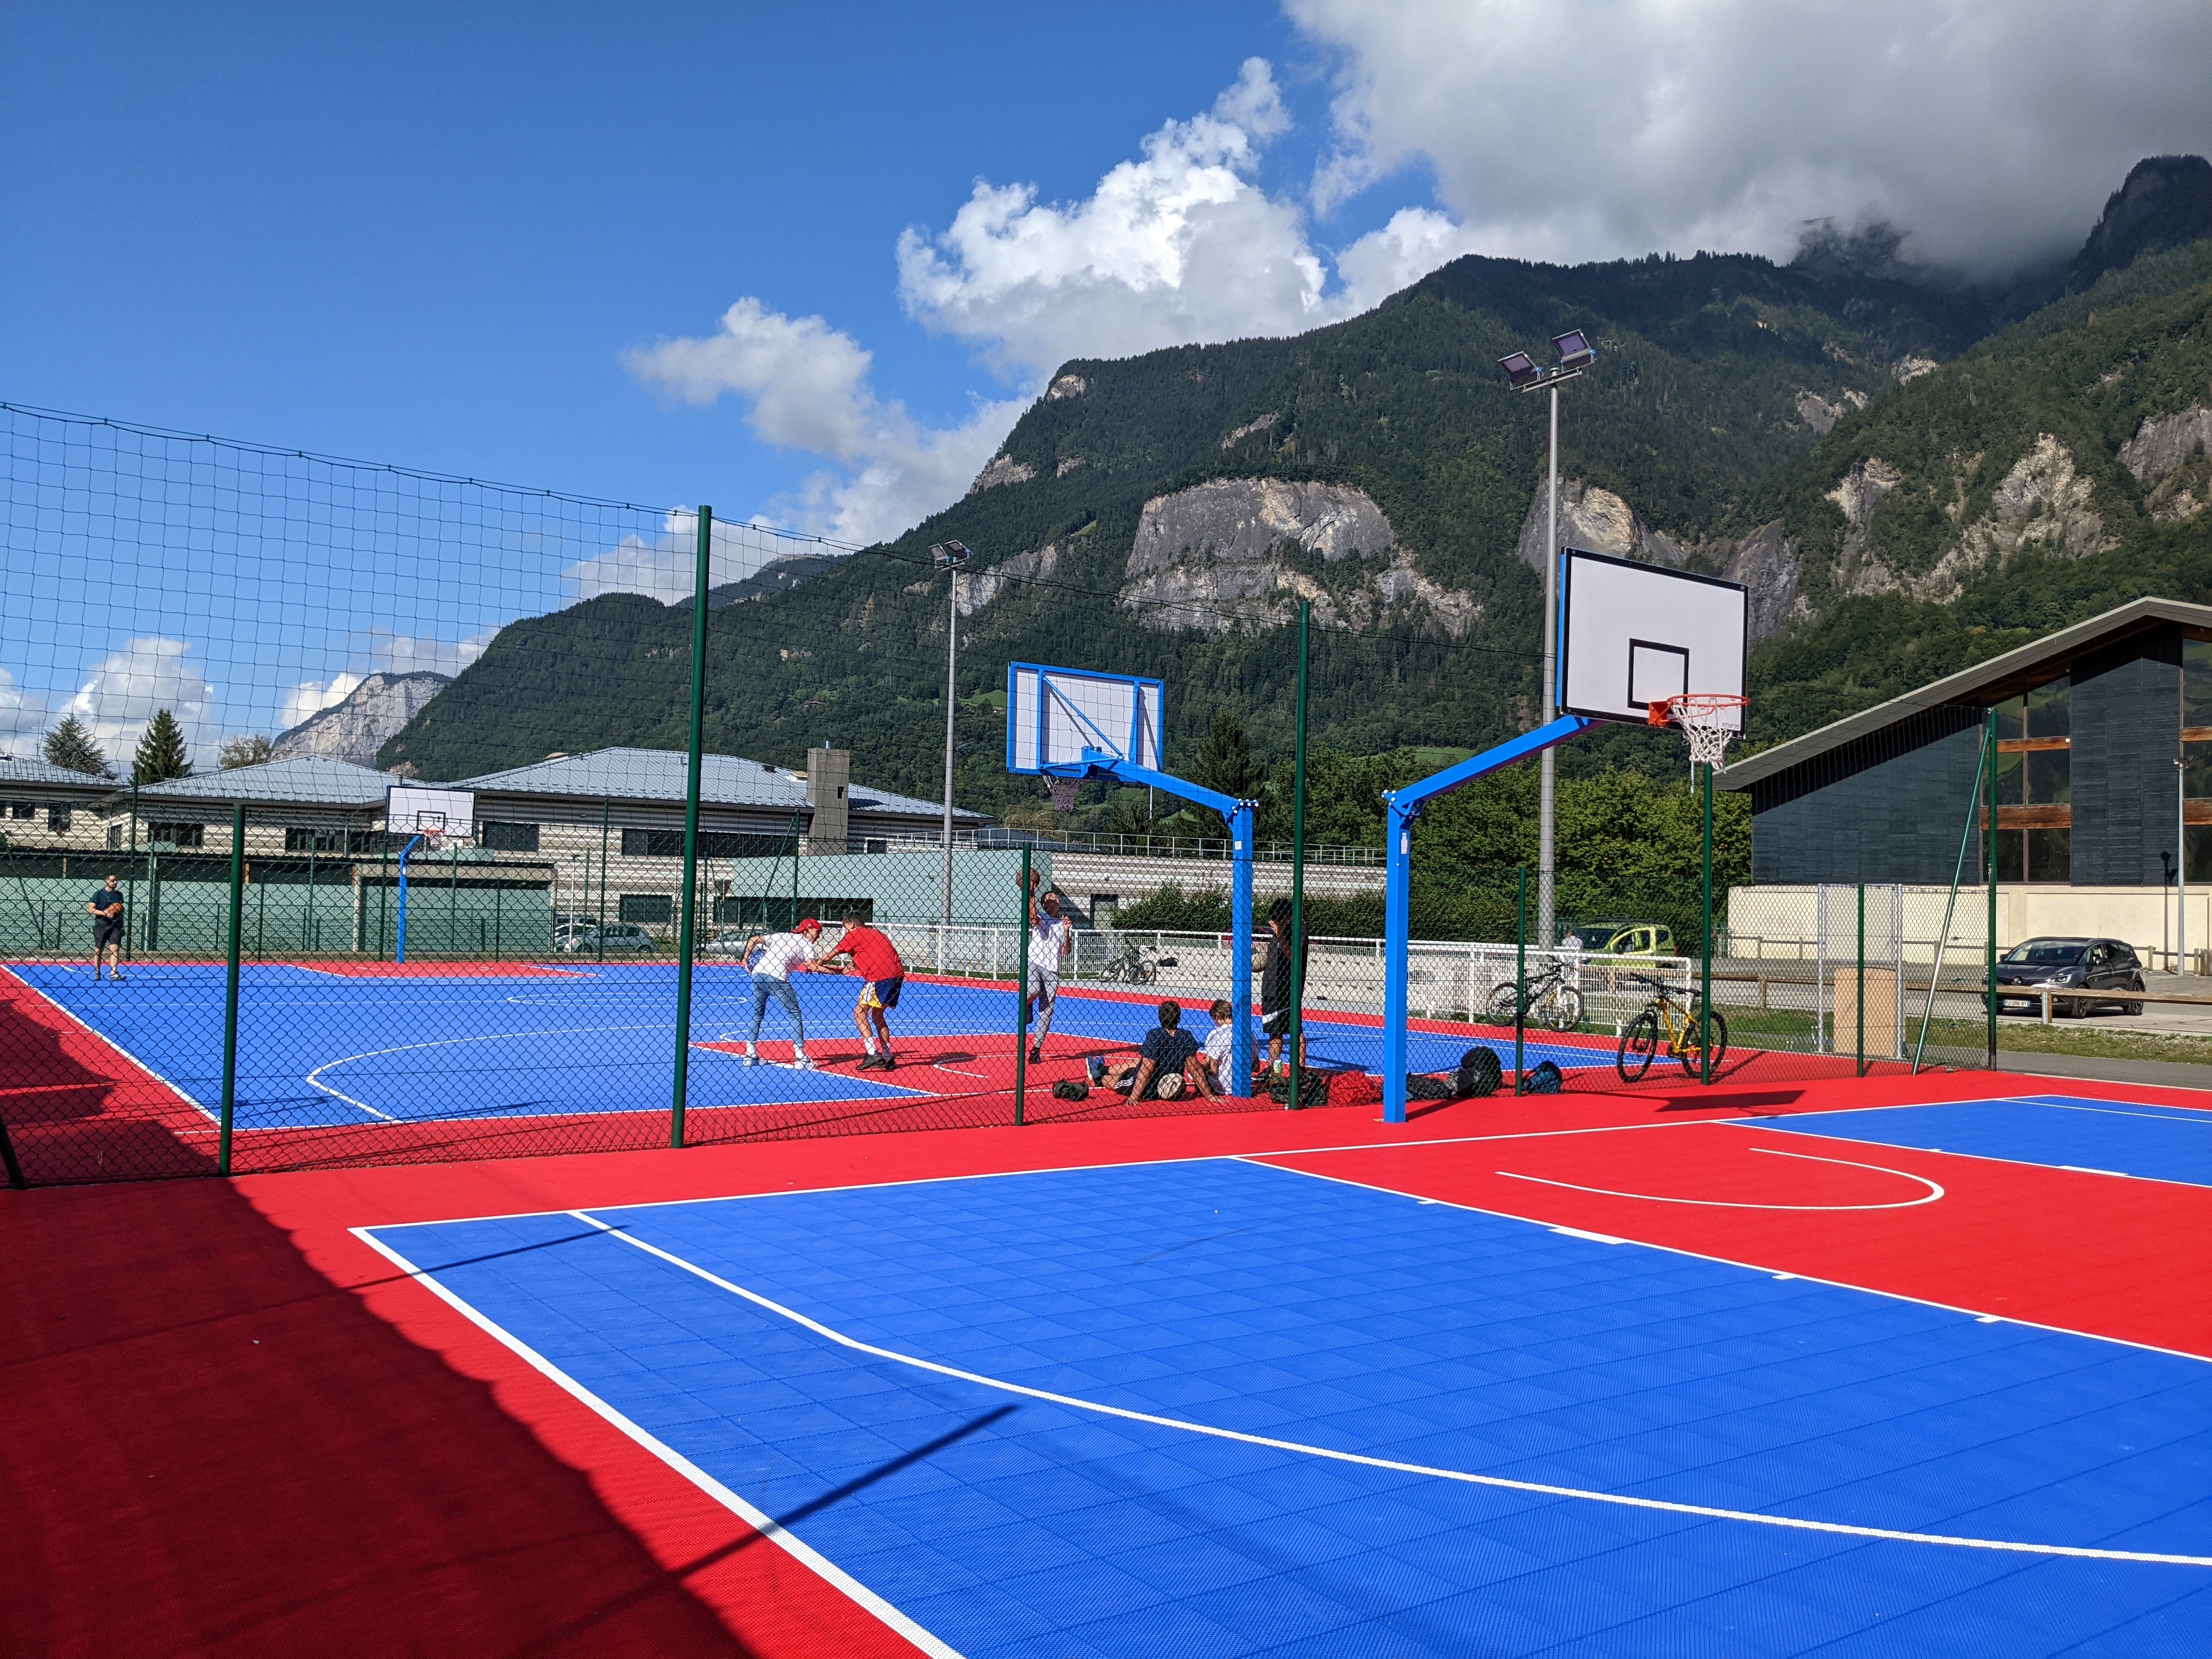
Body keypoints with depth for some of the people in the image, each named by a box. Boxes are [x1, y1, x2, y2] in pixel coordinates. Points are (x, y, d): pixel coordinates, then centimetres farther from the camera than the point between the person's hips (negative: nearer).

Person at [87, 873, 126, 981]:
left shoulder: (119, 894, 11)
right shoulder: (99, 894, 0)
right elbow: (91, 909, -4)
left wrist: (122, 927, 18)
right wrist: (104, 913, -20)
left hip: (116, 925, 2)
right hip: (101, 925, -2)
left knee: (115, 948, -11)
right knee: (99, 949, 7)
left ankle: (113, 973, -17)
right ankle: (97, 972, 22)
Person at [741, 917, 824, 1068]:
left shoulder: (781, 936, 25)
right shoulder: (806, 944, 8)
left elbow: (753, 940, 21)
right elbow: (812, 966, -8)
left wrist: (746, 961, 24)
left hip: (758, 974, 6)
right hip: (777, 979, -6)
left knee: (757, 1014, 22)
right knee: (795, 1015, 5)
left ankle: (750, 1055, 20)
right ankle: (800, 1058, 1)